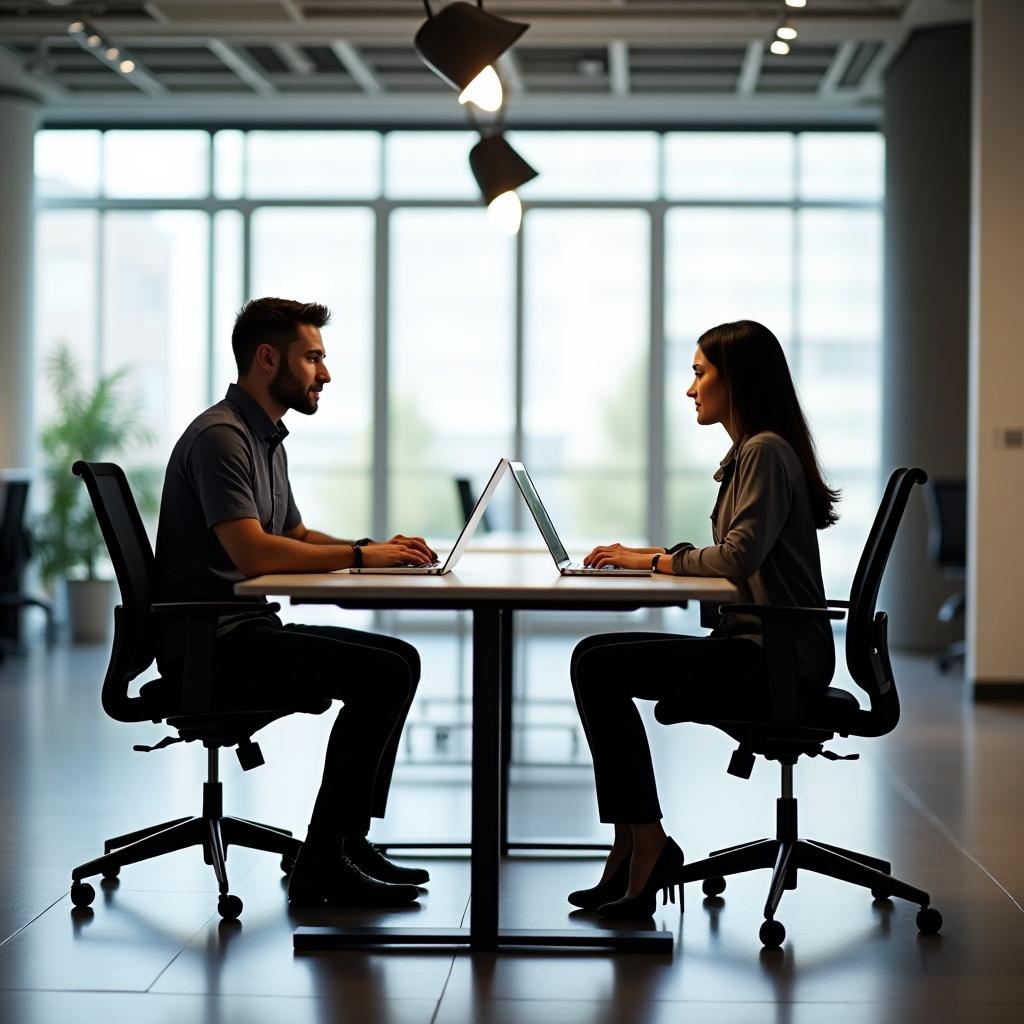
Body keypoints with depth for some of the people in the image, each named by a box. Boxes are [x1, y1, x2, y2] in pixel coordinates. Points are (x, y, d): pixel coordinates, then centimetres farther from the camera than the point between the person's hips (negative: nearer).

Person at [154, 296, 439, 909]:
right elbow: (252, 551, -25)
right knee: (382, 673, -20)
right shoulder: (220, 436, -14)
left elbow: (298, 537, 28)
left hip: (247, 631, 10)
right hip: (208, 644, -10)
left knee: (400, 661, 8)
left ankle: (349, 842, 8)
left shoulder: (269, 439, 19)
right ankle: (322, 867, -15)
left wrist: (379, 550, 10)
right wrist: (359, 555, -17)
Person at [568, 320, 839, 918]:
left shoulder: (766, 452, -12)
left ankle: (647, 846, -9)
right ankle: (633, 852, -1)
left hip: (775, 661, -10)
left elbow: (740, 555, -22)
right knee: (596, 660, 3)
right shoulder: (750, 452, 20)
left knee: (599, 668, -17)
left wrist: (654, 560, -9)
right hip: (759, 650, 10)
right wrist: (650, 555, 5)